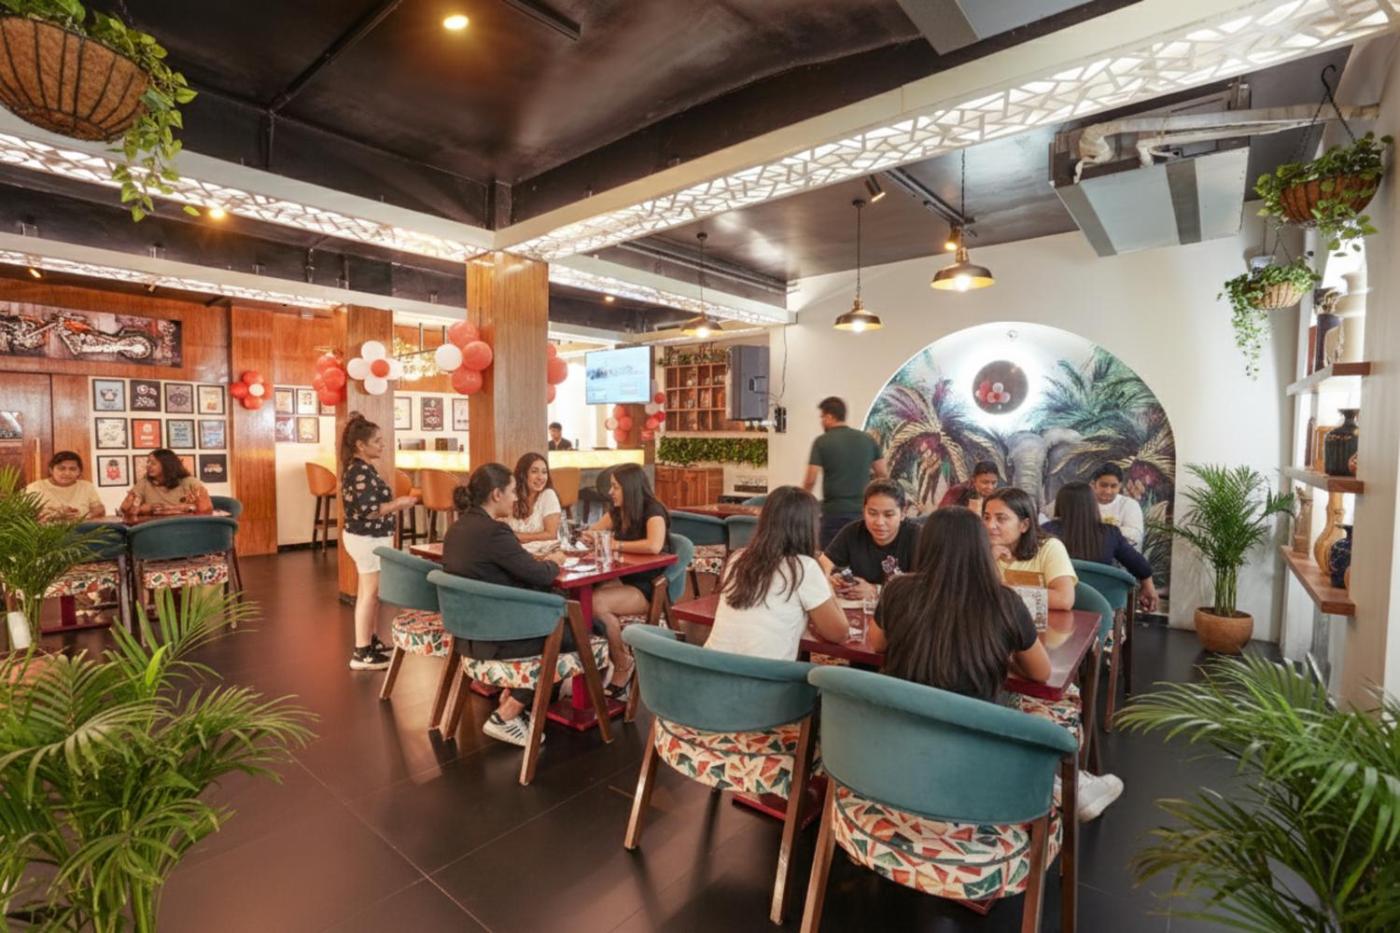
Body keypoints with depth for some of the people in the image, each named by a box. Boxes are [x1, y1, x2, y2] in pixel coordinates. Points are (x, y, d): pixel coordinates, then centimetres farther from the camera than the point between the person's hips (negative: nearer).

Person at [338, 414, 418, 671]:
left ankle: (371, 641, 32)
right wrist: (398, 503, -15)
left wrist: (395, 504, 9)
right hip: (368, 539, -10)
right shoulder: (361, 472, -21)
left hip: (367, 537, 10)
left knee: (370, 592, 19)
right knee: (370, 593, -3)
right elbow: (369, 511, -26)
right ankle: (361, 654, 4)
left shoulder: (358, 468, 11)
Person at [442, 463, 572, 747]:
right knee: (571, 636, 9)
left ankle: (509, 698, 26)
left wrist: (542, 561, 4)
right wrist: (554, 561, 2)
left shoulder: (458, 527, 6)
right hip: (494, 635, -9)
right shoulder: (492, 531, -24)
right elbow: (541, 576, -19)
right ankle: (505, 717, 11)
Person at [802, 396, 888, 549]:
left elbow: (810, 481, -9)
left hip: (834, 512, -4)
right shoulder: (867, 439, 6)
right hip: (863, 511, 4)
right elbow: (883, 474, 8)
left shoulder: (822, 442, -6)